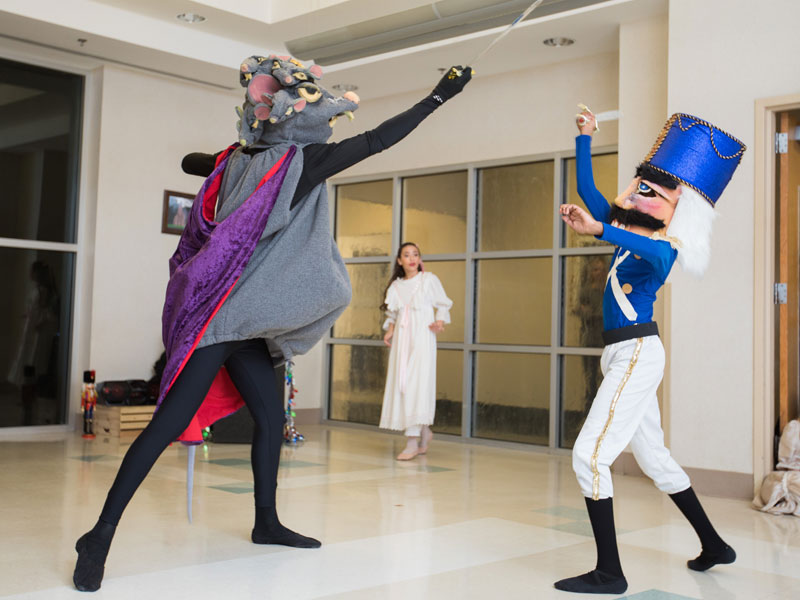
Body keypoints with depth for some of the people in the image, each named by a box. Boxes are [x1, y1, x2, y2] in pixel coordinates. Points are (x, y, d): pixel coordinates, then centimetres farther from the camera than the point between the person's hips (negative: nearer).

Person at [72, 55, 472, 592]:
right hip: (228, 314, -9)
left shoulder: (238, 159, 10)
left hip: (243, 319, 9)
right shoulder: (300, 162, -12)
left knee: (271, 414, 14)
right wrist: (440, 97, -1)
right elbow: (378, 140, -8)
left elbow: (191, 160, 30)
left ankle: (267, 523, 26)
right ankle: (101, 536, -3)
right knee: (170, 421, -8)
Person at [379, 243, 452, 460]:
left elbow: (443, 305, 3)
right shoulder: (396, 285, 13)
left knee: (418, 383, -14)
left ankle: (413, 441, -14)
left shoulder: (429, 280, 1)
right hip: (401, 339, 5)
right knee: (400, 384, 4)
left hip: (422, 338, -5)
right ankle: (424, 433, 23)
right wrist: (389, 331, 4)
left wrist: (440, 323, -14)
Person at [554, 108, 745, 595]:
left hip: (637, 353, -9)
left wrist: (600, 230, -50)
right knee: (655, 459, 17)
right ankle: (714, 546, 31)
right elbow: (587, 189, 20)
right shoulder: (628, 231, 13)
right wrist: (584, 138, 18)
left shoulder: (665, 245, -12)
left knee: (591, 455, -13)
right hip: (623, 354, 9)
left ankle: (609, 573, -8)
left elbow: (657, 252, -39)